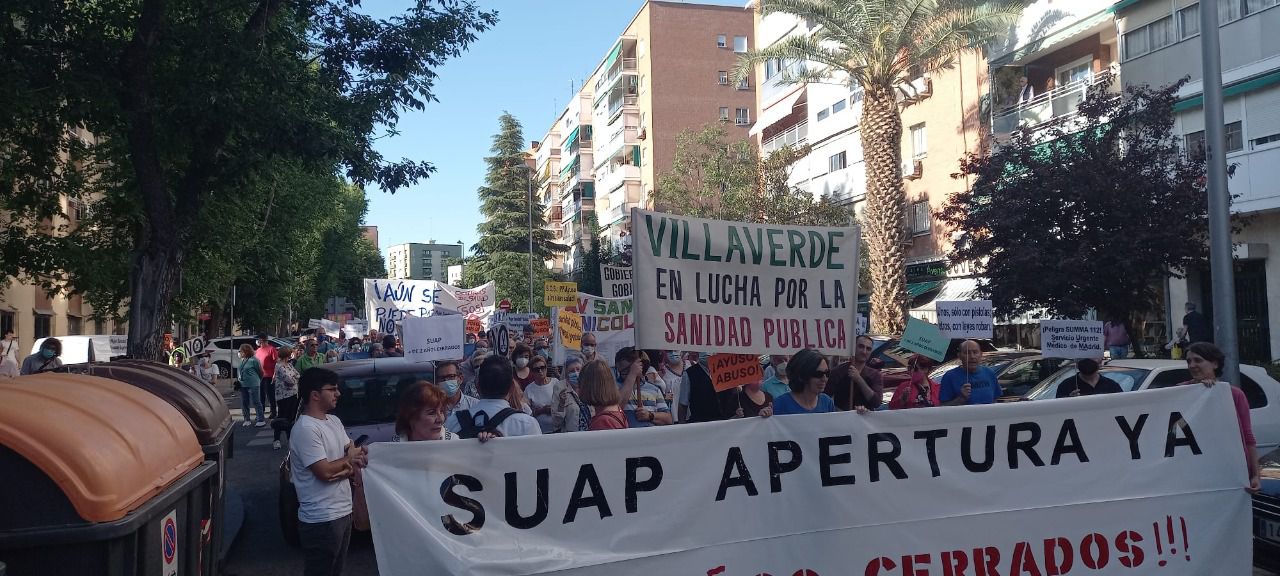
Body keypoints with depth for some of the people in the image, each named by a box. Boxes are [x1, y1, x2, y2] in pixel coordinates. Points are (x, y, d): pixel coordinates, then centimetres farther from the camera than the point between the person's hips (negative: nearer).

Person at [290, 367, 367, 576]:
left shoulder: (334, 421, 11)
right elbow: (325, 472, -22)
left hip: (343, 512, 9)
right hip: (321, 520, -9)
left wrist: (348, 470, -10)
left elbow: (360, 457, 12)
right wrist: (349, 459, -5)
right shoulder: (305, 429, -17)